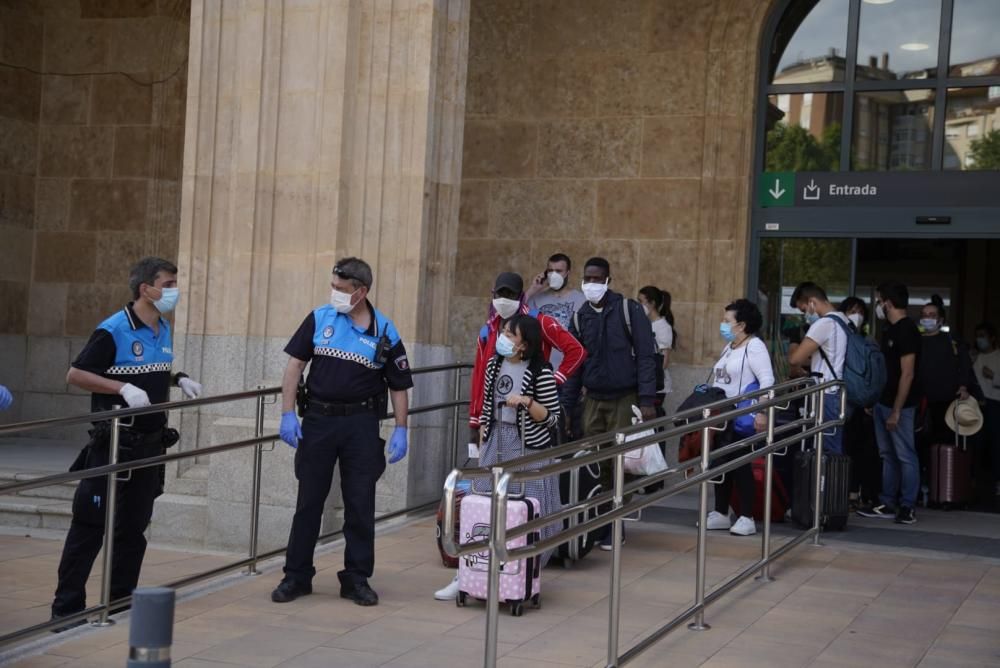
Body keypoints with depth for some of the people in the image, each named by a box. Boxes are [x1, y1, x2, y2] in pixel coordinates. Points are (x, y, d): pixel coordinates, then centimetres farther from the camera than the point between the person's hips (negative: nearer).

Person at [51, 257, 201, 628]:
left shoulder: (163, 330, 9)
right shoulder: (113, 330, -14)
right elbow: (75, 375, -14)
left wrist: (179, 379, 6)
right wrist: (123, 388, -24)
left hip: (149, 444, 7)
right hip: (112, 445, -7)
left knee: (134, 526, 12)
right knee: (90, 526, -3)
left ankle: (121, 598, 21)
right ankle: (67, 607, 2)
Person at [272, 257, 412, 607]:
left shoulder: (384, 332, -2)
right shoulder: (319, 318, 0)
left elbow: (399, 386, 4)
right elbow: (295, 364, 2)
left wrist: (400, 430, -3)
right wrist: (288, 413, -6)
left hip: (361, 423, -1)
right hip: (318, 418, 1)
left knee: (360, 504, 5)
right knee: (309, 500, 7)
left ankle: (357, 578, 17)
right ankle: (296, 575, 17)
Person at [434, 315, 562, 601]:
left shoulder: (541, 373, -10)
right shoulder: (494, 363, 6)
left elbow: (551, 418, -7)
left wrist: (528, 402, -23)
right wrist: (482, 444, 15)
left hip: (528, 448, -5)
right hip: (495, 441, 5)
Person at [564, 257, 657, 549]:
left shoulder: (629, 310, -5)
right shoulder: (580, 317, 9)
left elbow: (646, 355, -7)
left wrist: (647, 400, -14)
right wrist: (568, 406, 9)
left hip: (624, 399, -4)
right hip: (593, 399, 4)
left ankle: (615, 527, 5)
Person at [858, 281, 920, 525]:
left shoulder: (907, 331, -14)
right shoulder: (889, 330, 14)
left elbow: (907, 374, -17)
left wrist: (896, 411, -19)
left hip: (899, 405, -9)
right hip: (882, 402, 9)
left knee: (905, 456, -3)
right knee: (887, 455, 12)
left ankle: (908, 508, 2)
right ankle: (887, 504, 17)